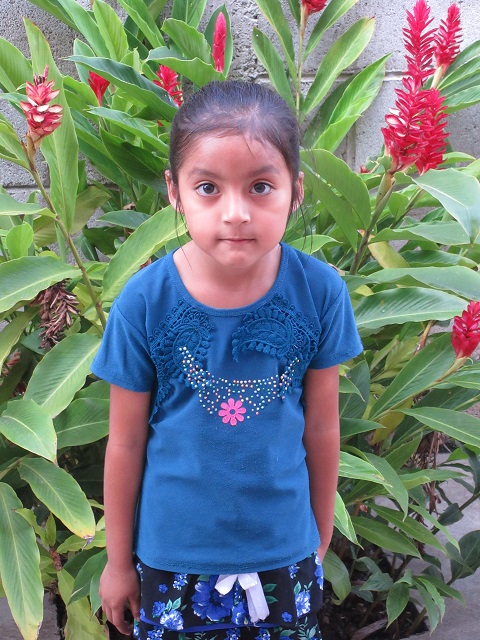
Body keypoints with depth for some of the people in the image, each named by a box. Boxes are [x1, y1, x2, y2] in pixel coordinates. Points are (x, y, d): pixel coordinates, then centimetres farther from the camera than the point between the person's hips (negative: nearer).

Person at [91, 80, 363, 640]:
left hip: (285, 552, 1)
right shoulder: (144, 302, -17)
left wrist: (321, 537, 9)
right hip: (173, 556, -1)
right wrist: (118, 560, 3)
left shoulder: (320, 291, -14)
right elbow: (126, 443, -7)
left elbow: (321, 426, -2)